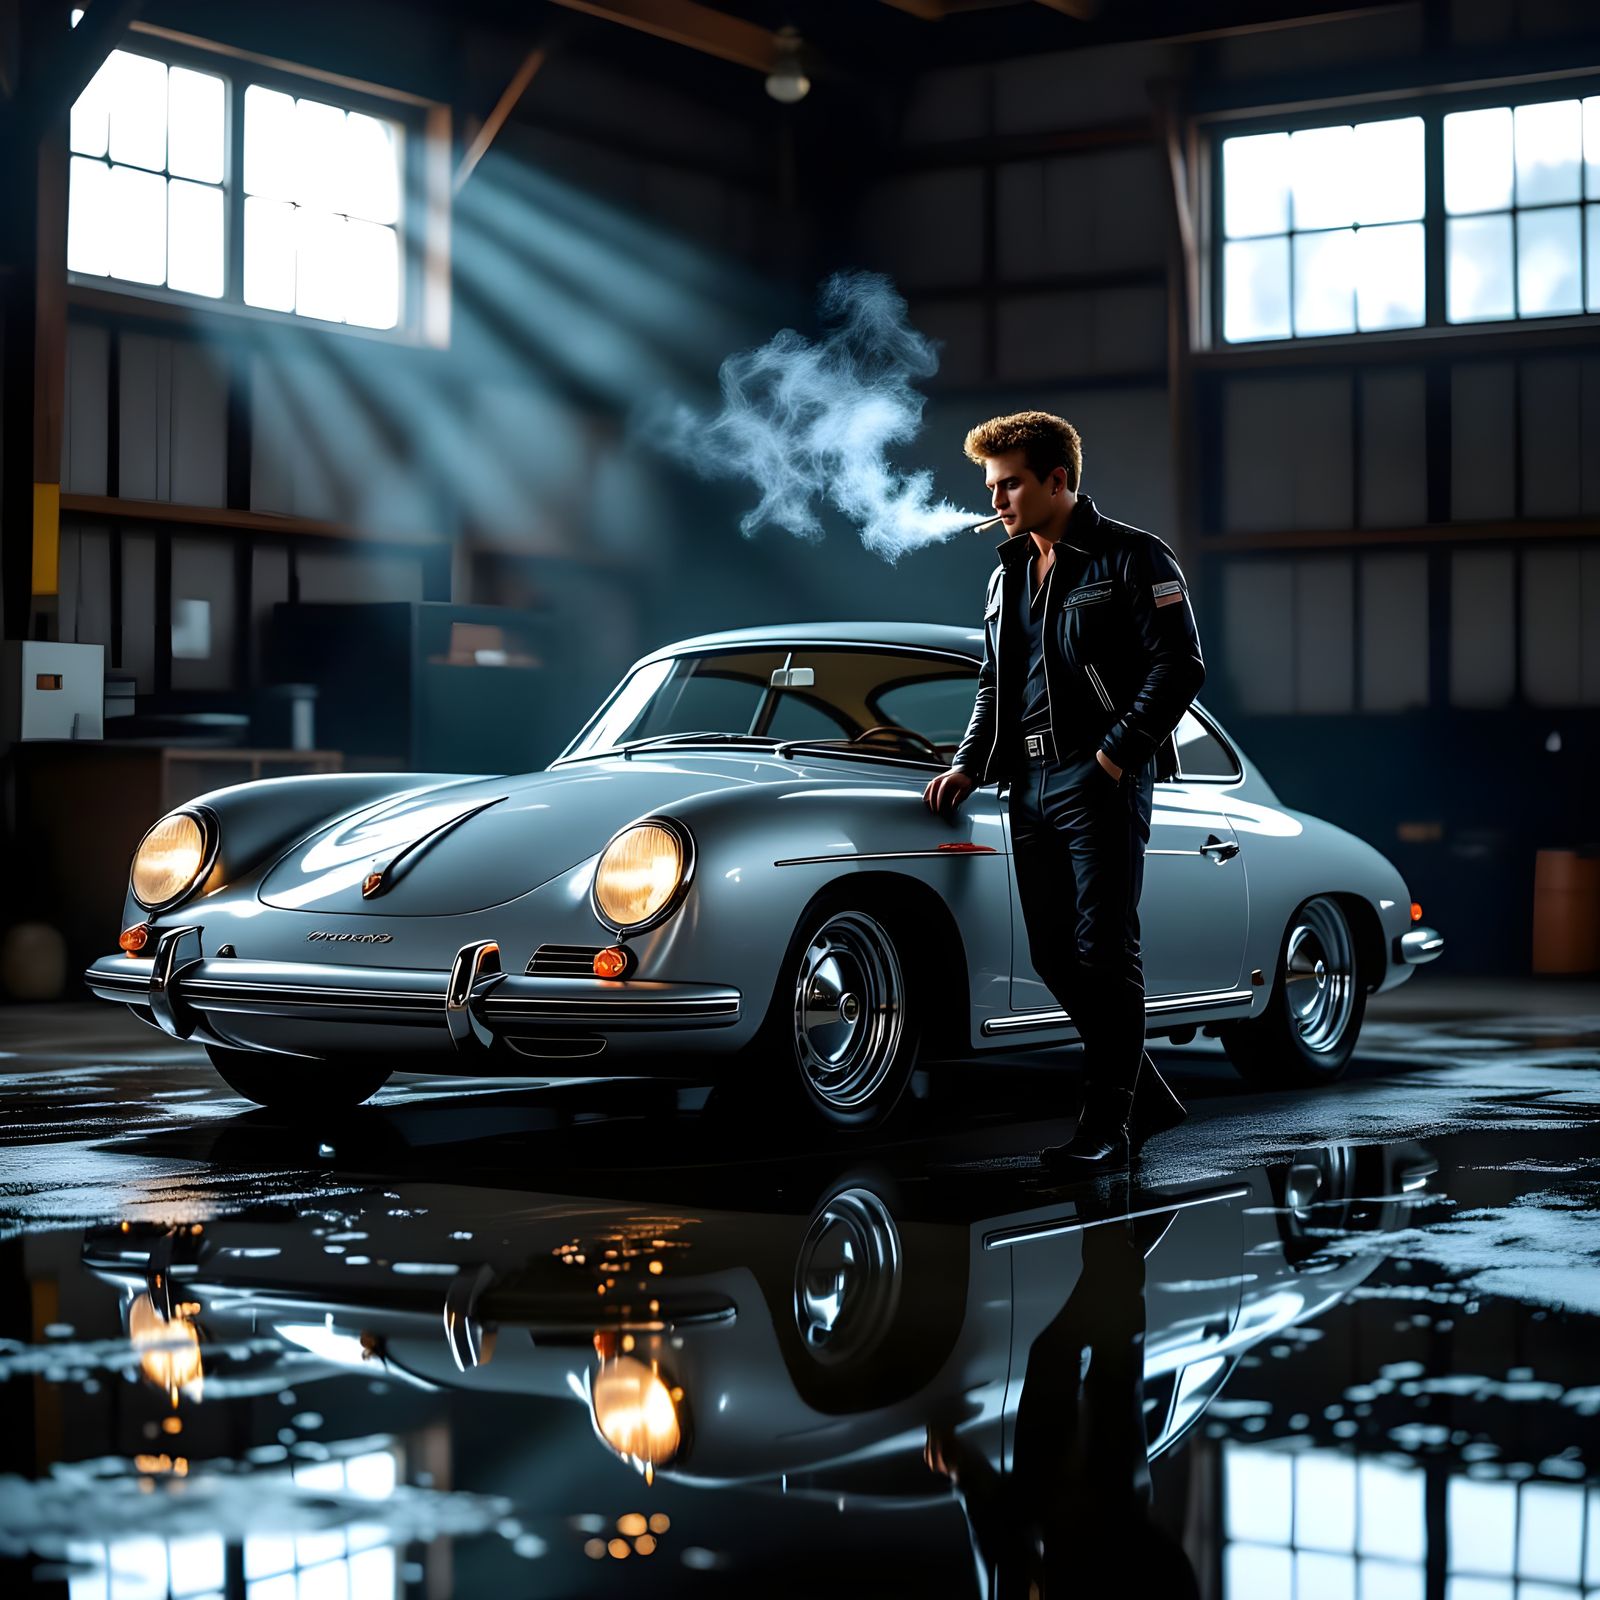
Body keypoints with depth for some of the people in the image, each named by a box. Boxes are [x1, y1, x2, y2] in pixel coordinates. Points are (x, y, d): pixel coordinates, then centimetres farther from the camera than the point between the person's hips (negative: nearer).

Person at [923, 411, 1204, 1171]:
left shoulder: (1133, 558, -3)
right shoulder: (1008, 575, 19)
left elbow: (1180, 667, -9)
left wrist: (1117, 753, -15)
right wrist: (969, 764, 10)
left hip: (1101, 779, -7)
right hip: (1031, 785, 7)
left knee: (1103, 953, -8)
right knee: (1054, 957, 6)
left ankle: (1109, 1125, -3)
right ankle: (1150, 1098, 18)